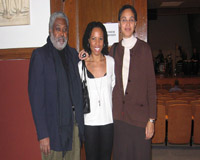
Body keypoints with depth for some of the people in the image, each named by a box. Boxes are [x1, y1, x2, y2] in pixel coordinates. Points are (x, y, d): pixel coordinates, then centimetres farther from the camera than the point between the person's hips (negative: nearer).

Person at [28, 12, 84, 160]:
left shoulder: (73, 53, 10)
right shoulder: (40, 55, -7)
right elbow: (36, 97, -11)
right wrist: (42, 135, -14)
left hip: (75, 124, 5)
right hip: (54, 127, -5)